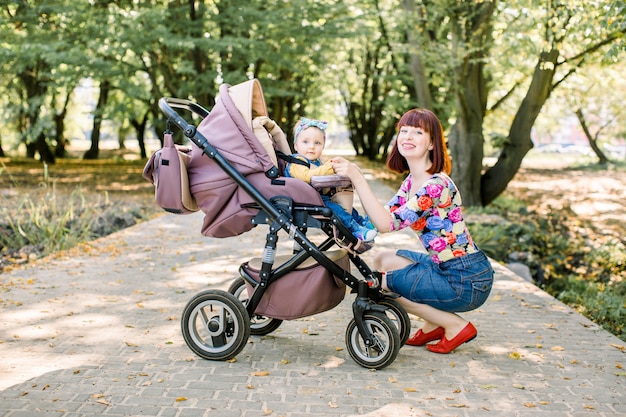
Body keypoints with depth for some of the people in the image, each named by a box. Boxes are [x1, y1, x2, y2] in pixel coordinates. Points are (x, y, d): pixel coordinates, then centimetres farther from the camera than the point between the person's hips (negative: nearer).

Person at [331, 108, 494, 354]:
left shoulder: (437, 185, -22)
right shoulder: (411, 181, 7)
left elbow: (388, 224, -28)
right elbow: (385, 215, 7)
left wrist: (356, 177, -31)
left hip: (466, 281, -9)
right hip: (444, 267, 9)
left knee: (380, 281, -6)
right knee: (382, 261, 14)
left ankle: (455, 326, 3)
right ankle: (434, 325, 18)